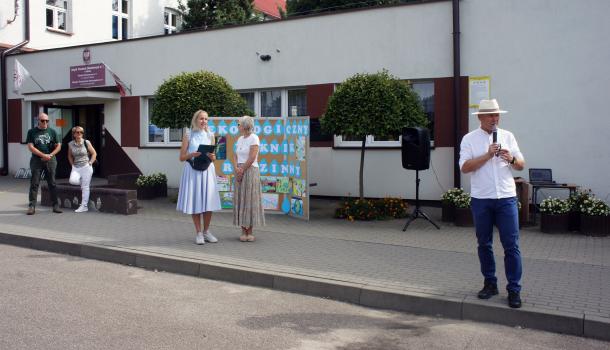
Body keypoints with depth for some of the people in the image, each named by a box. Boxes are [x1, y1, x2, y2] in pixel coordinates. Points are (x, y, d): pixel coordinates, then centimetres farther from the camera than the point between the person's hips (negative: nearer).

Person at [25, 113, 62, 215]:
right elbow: (30, 147, -4)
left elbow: (58, 146, 8)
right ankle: (32, 206, 0)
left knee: (52, 183, 4)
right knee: (34, 183, -2)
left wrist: (50, 155, -8)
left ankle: (55, 205, 8)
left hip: (50, 160, 1)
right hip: (36, 160, -1)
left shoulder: (52, 132, 9)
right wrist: (43, 155, -13)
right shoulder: (32, 132, 4)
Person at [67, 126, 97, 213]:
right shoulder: (71, 144, 3)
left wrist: (90, 163, -6)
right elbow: (70, 156, 17)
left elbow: (94, 153, 2)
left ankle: (84, 205, -1)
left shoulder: (86, 142, -5)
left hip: (86, 167, -3)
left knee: (85, 187, -3)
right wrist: (73, 165, 7)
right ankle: (84, 203, 16)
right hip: (76, 168, 3)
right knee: (81, 187, 3)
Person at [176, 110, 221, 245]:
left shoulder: (210, 135, 10)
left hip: (207, 171, 3)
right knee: (195, 201, 0)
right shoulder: (188, 134, 2)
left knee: (208, 202, 1)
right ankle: (198, 233, 9)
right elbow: (182, 157, 1)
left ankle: (206, 231, 15)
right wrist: (193, 154, -17)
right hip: (193, 171, -2)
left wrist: (212, 156, -8)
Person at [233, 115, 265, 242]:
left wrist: (242, 170, -11)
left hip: (250, 171, -7)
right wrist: (236, 168, -7)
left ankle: (249, 231, 2)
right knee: (240, 199, 4)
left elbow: (252, 158, -15)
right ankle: (243, 231, 8)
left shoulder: (254, 138, -8)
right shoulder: (240, 139, 14)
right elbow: (235, 156, 10)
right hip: (240, 171, 7)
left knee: (249, 199, -4)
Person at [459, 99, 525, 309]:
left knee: (511, 245, -3)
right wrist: (488, 155, -15)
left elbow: (521, 165, 11)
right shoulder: (470, 139, 3)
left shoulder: (508, 136, 10)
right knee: (484, 244, 9)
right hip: (481, 199, -1)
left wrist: (511, 159, -11)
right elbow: (465, 167, -8)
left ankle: (514, 290, 4)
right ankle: (490, 284, 23)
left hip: (506, 198, 1)